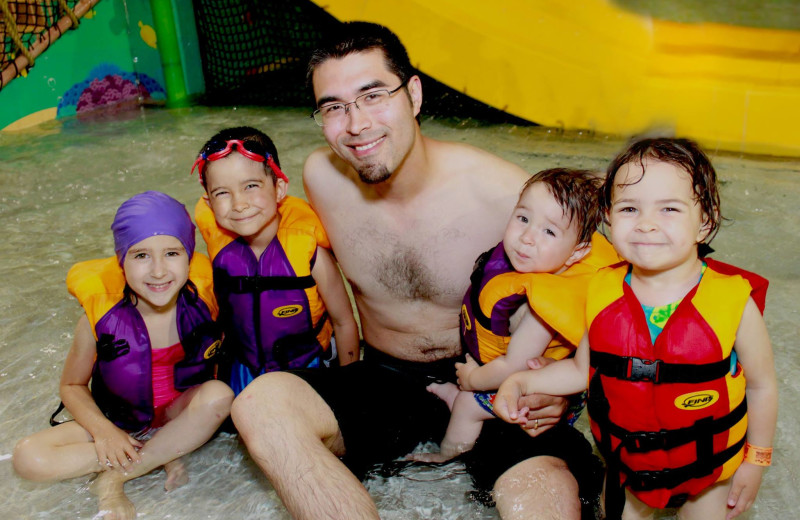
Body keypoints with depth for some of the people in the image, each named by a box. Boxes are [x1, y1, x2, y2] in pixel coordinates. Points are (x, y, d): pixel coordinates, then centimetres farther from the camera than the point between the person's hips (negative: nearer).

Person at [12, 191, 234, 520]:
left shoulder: (204, 300, -18)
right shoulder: (102, 317, -19)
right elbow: (72, 385, -3)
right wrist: (102, 430, -19)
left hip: (181, 416, 0)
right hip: (119, 423, 0)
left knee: (219, 395, -33)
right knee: (28, 459, -20)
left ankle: (113, 479, -19)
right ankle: (165, 454, -17)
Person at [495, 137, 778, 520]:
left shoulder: (733, 301, -22)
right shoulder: (603, 294, -14)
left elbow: (762, 385, -7)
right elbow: (583, 370, 0)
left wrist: (755, 461, -1)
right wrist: (521, 382, -12)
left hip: (708, 473, -2)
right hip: (626, 462, 3)